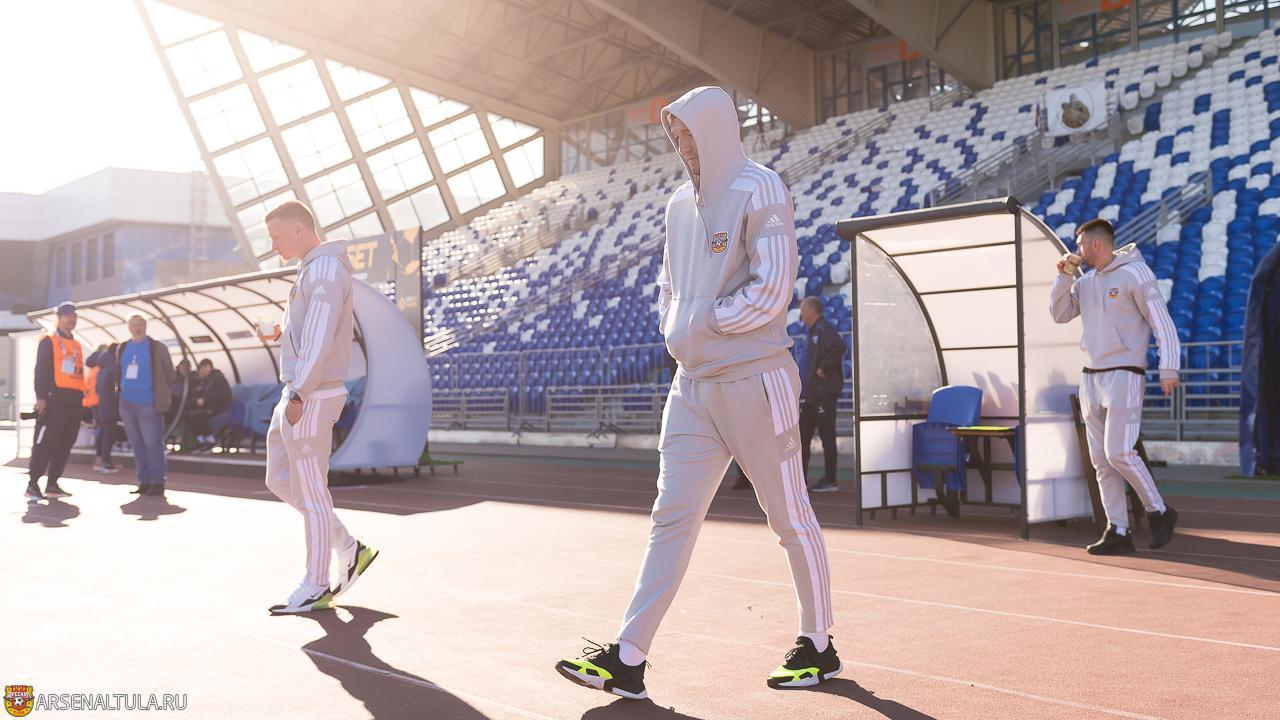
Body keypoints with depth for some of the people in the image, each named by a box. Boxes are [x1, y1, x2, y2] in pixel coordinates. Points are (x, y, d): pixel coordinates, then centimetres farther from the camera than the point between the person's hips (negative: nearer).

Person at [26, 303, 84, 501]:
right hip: (55, 397, -7)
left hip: (74, 399, 7)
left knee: (65, 444, 6)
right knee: (46, 442, -9)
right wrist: (41, 397, -16)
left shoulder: (77, 345, 20)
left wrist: (81, 399, 19)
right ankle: (33, 484, -5)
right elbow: (41, 370, -7)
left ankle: (52, 485, 12)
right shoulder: (48, 342, 1)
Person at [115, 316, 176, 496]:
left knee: (152, 444, -8)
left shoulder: (157, 348, 0)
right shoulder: (122, 348, 13)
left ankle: (157, 483, -4)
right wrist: (120, 391, 15)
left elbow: (169, 374, 3)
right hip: (127, 403, 5)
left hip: (148, 403, -5)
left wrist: (162, 396, 2)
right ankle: (144, 482, 12)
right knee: (136, 444, 7)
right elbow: (118, 373, 22)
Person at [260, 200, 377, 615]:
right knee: (280, 481, 15)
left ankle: (315, 588, 6)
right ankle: (350, 550, 21)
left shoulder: (325, 270, -13)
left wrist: (299, 394, -23)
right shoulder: (311, 270, 18)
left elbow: (321, 338, -21)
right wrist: (281, 335, 8)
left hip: (312, 397, -10)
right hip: (296, 394, 10)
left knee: (310, 491, -3)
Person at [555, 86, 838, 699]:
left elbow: (772, 290, -17)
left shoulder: (758, 191, -9)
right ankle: (627, 660, 3)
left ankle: (819, 646, 21)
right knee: (672, 516, 3)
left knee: (789, 516, 5)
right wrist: (673, 330, 3)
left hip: (755, 382, -7)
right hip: (692, 385, 7)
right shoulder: (680, 203, 14)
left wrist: (699, 327, -9)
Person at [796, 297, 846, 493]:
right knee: (802, 435, 11)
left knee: (827, 436, -4)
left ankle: (830, 480, 1)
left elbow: (838, 347, -31)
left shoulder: (824, 329, -12)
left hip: (824, 392, -10)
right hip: (810, 393, 10)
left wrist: (824, 368, -23)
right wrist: (801, 387, 19)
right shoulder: (811, 331, 19)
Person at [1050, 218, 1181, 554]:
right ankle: (1118, 532, 7)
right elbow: (1060, 314, 13)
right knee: (1101, 460, 4)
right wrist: (1064, 275, 1)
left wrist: (1169, 368, -18)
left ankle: (1159, 512, 6)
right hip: (1091, 378, 8)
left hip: (1124, 375, -7)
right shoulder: (1085, 282, 14)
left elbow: (1162, 321, -10)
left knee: (1119, 452, -14)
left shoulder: (1134, 274, -8)